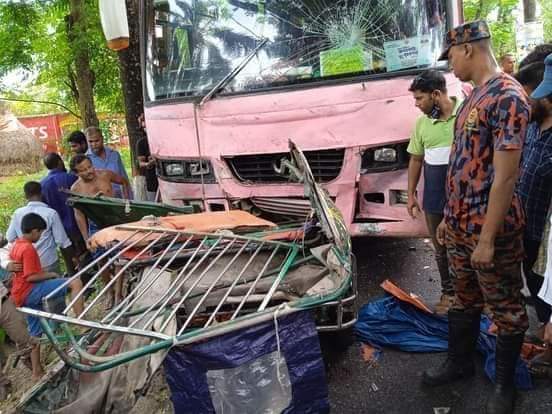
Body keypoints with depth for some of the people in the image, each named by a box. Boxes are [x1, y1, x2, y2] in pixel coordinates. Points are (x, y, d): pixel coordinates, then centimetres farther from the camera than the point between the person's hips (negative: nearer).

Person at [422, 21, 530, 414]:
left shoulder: (507, 96, -17)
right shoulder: (474, 97, 11)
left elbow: (505, 175, -21)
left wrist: (487, 238, -20)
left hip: (491, 231, -8)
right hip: (460, 225, 9)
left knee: (506, 309, 11)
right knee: (465, 300, 21)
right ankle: (460, 361, 40)